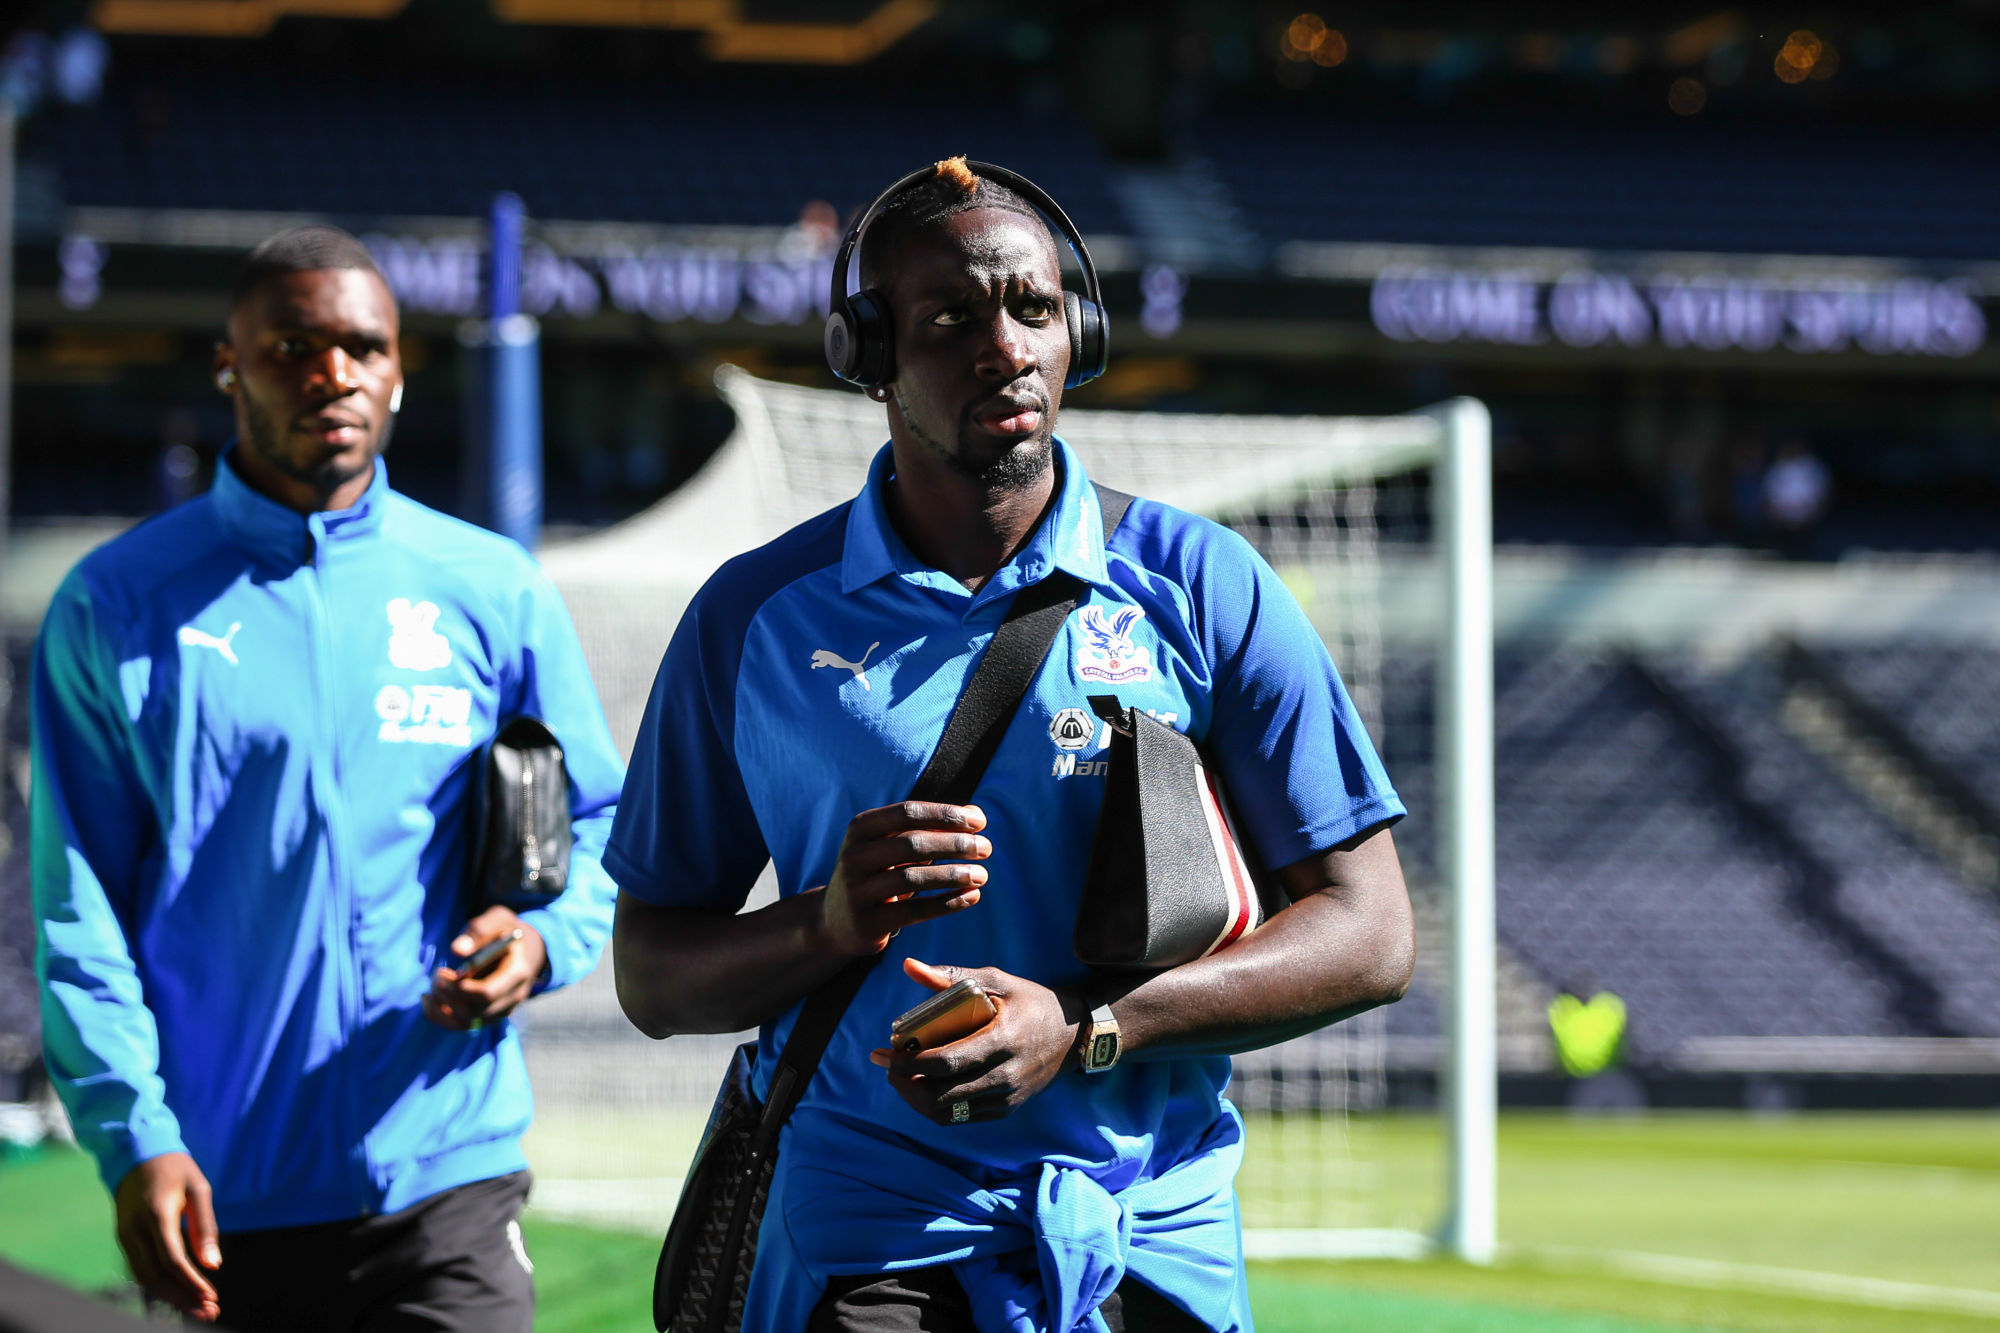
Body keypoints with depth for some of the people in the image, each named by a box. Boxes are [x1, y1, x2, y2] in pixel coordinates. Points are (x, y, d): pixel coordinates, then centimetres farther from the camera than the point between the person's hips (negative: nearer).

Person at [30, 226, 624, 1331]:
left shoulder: (493, 593, 9)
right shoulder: (116, 607, 4)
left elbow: (600, 825, 15)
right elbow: (79, 909, 1)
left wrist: (543, 938, -8)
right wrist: (133, 1141, -10)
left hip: (444, 1185, 0)